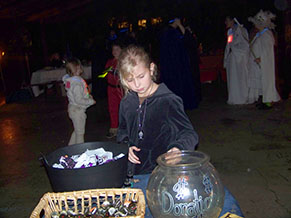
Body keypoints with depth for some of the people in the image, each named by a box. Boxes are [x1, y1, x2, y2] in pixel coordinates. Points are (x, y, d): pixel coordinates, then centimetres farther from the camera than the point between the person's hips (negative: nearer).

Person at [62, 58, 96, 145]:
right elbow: (79, 100, -27)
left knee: (77, 131, 24)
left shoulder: (70, 80, 4)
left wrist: (88, 96, 7)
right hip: (78, 110, -9)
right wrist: (91, 101, -15)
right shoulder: (77, 83, -26)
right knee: (80, 133, 6)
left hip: (73, 108, 9)